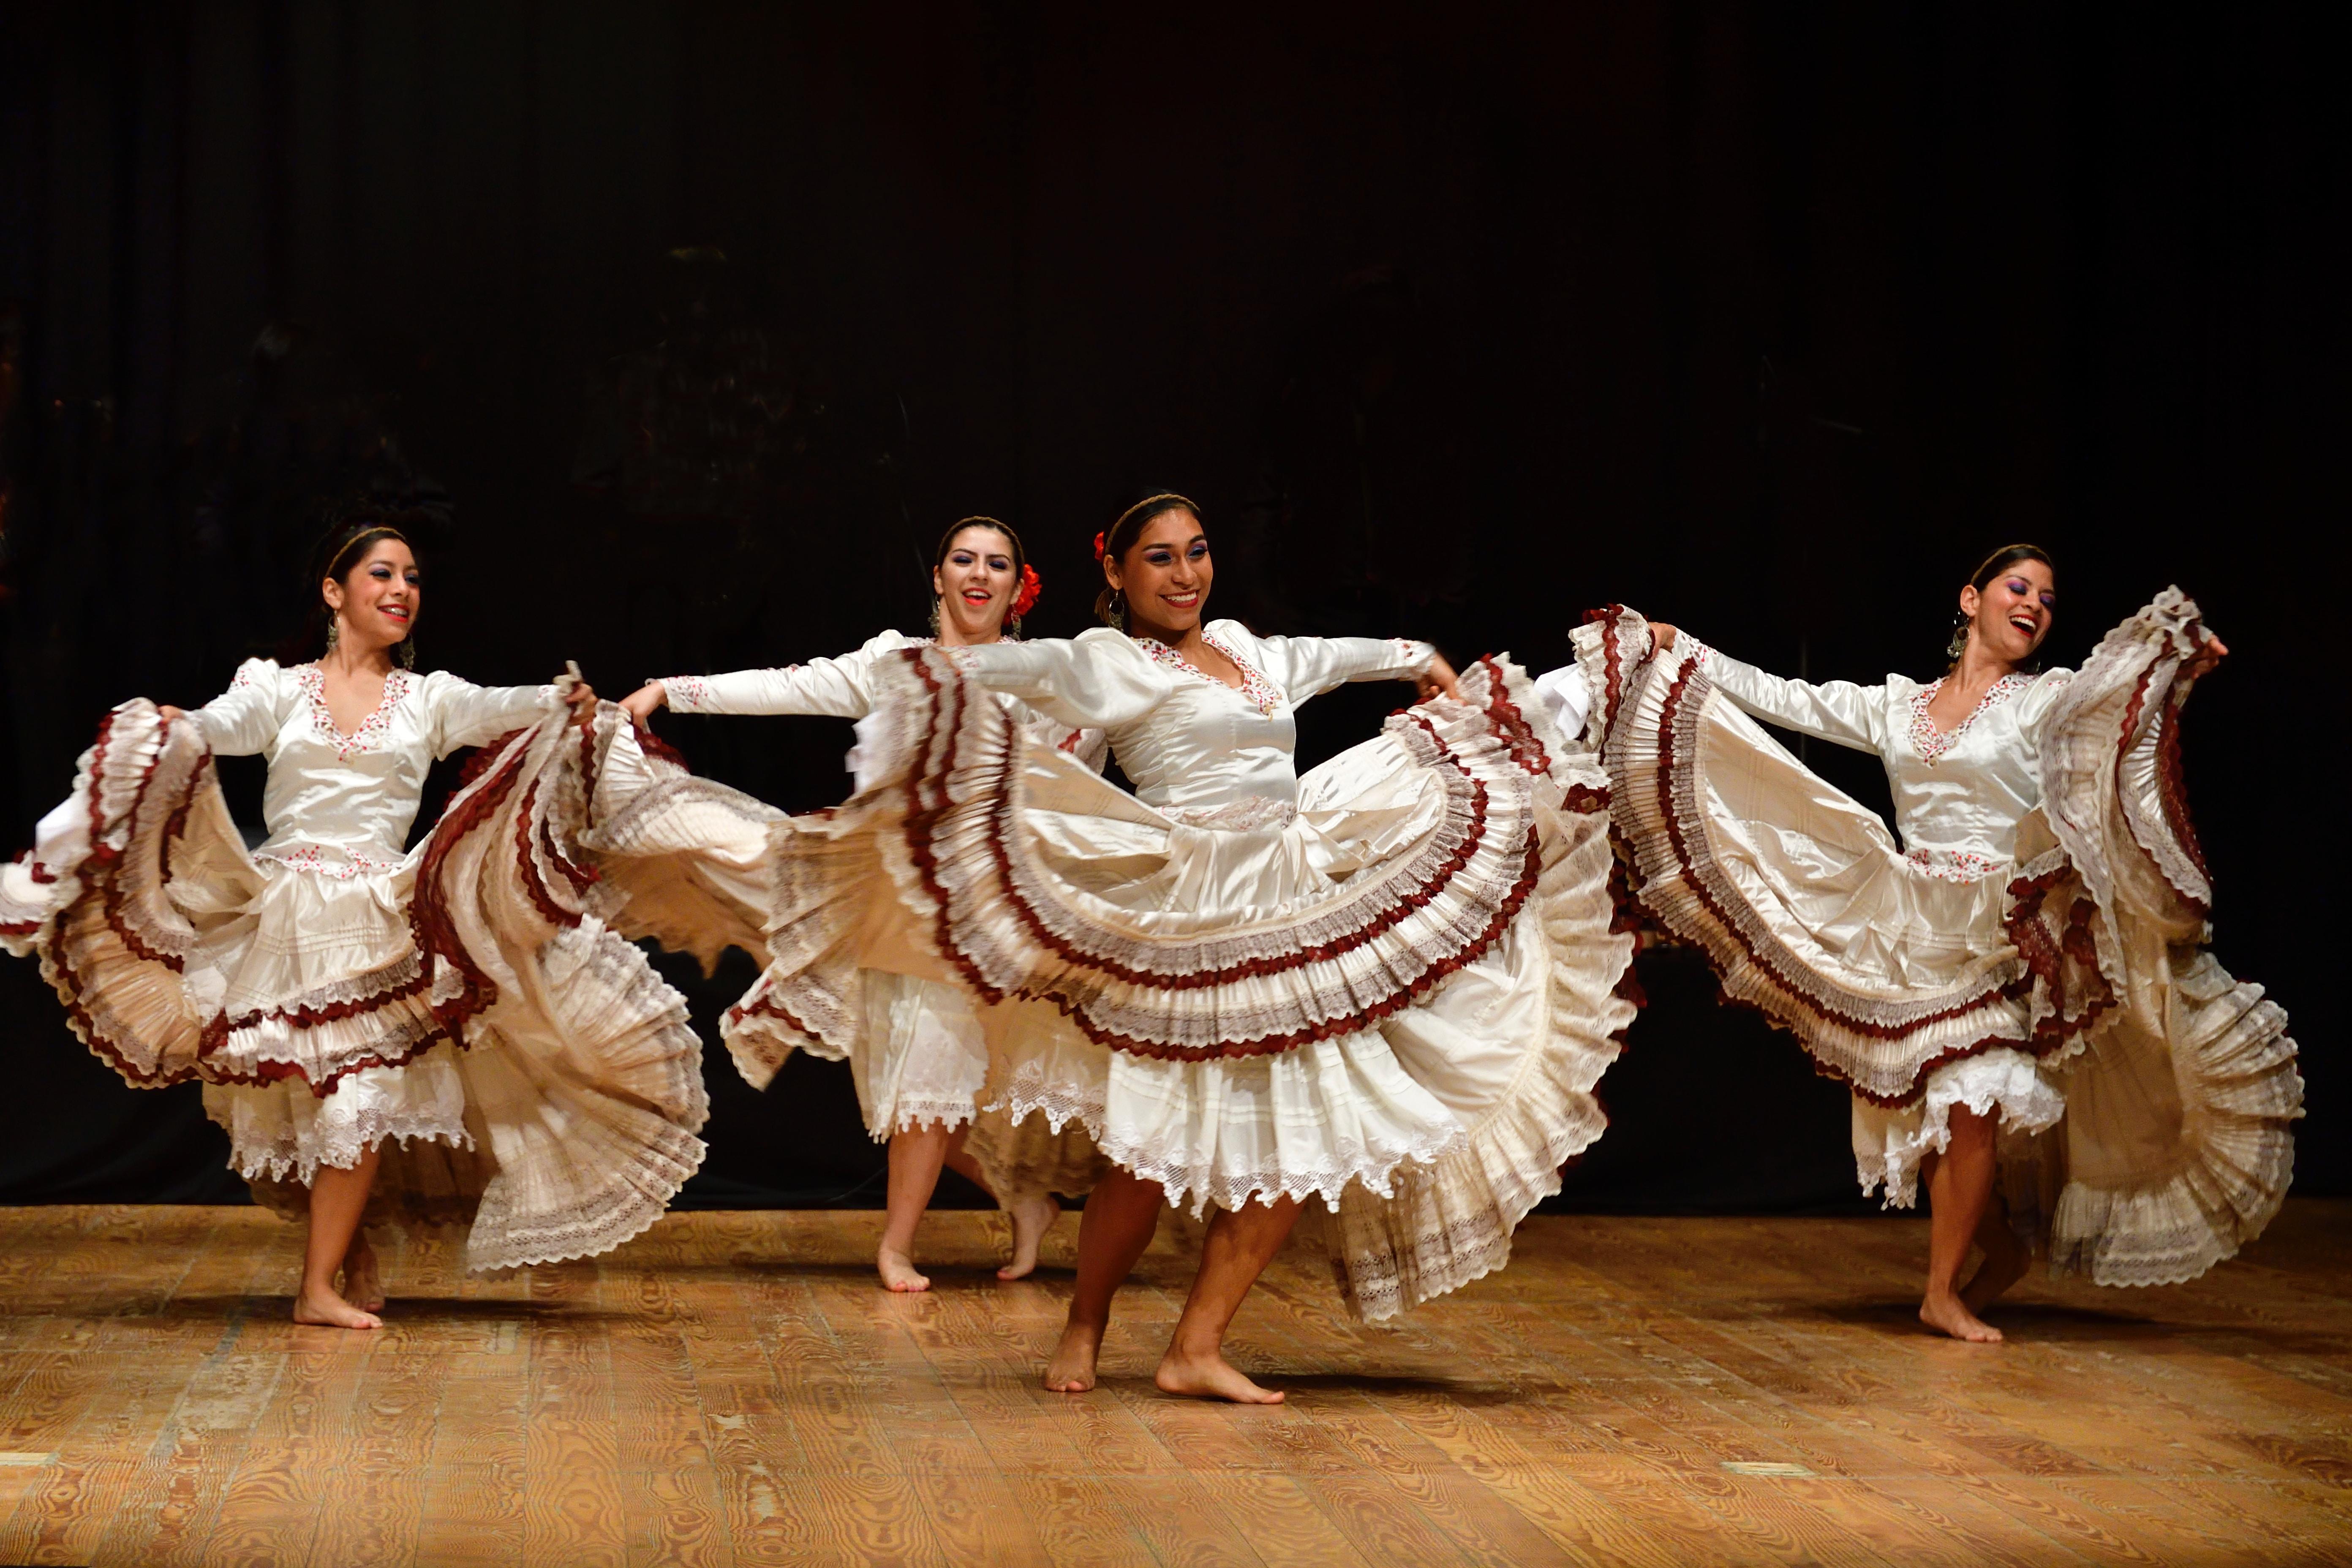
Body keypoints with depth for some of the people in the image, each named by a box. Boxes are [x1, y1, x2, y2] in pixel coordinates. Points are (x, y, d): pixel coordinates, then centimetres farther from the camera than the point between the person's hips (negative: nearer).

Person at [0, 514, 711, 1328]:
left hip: (377, 925, 0)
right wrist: (173, 729, -34)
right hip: (284, 917, 0)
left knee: (361, 1093, -9)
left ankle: (320, 1287, 0)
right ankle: (352, 1250, 25)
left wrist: (559, 703, -30)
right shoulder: (281, 688, 7)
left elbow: (499, 708, -9)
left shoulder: (429, 698, 9)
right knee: (289, 1094, 2)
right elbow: (226, 722, -12)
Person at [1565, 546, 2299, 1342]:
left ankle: (1945, 1291, 0)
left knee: (1970, 1104, -14)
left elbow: (2109, 679, -18)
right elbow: (1780, 699, 11)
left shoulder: (2046, 701, 2)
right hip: (1912, 932, 3)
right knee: (1923, 1111, 2)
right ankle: (2005, 1250, 25)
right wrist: (1675, 650, 7)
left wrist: (2176, 652, -39)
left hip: (1997, 939, -3)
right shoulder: (1896, 706, 12)